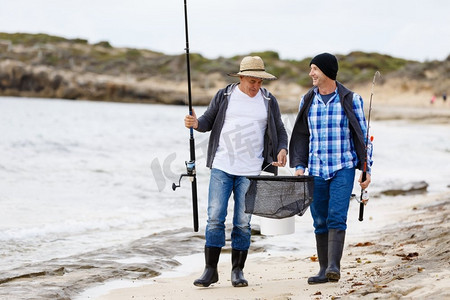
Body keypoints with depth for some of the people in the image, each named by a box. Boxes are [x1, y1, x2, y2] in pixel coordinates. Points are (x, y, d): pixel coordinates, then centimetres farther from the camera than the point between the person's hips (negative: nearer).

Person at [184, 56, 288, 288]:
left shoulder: (268, 101, 7)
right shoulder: (224, 96, 4)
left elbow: (279, 131, 13)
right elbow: (209, 121, 9)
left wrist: (282, 149, -6)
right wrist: (196, 123, -13)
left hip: (250, 171, 1)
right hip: (222, 166, -1)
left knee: (243, 222, 3)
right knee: (215, 218, -5)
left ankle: (237, 271, 13)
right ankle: (210, 270, 2)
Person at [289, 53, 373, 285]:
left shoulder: (351, 100, -2)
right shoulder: (307, 101, 7)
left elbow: (363, 135, 2)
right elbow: (302, 136, 13)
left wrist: (366, 169, -2)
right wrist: (299, 166, 2)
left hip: (343, 168, -4)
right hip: (316, 170, 4)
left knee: (336, 217, -16)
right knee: (320, 221, 5)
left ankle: (334, 266, -20)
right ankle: (324, 269, 12)